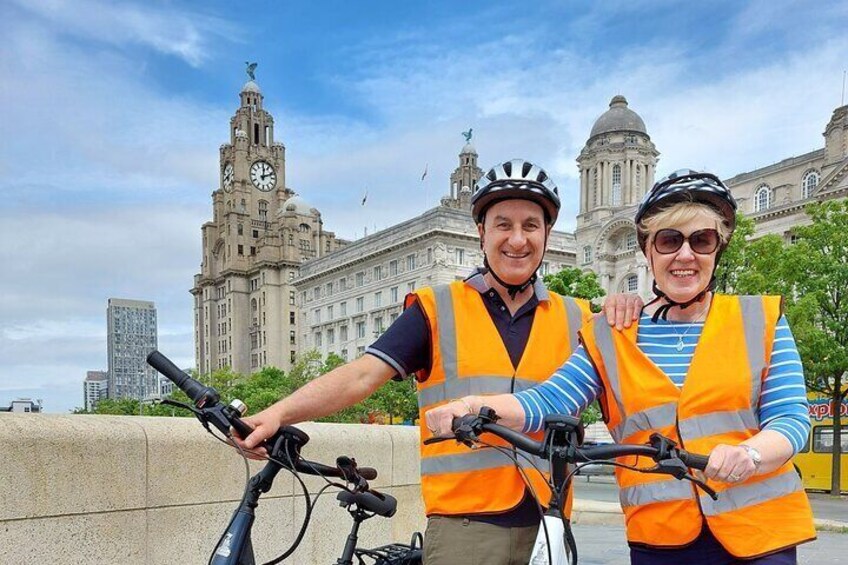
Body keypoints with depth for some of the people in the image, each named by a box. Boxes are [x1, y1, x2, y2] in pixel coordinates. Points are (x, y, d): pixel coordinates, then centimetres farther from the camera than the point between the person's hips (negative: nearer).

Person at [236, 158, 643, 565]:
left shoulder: (574, 319, 9)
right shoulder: (438, 310, 1)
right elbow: (362, 375, -8)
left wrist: (623, 315, -9)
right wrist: (277, 413, -23)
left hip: (546, 525, 3)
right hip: (463, 525, -3)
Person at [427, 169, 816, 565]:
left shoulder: (760, 321, 2)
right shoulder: (610, 338, 3)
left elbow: (791, 418, -3)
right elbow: (550, 401, -7)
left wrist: (749, 453, -25)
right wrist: (473, 407, -24)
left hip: (759, 533, 0)